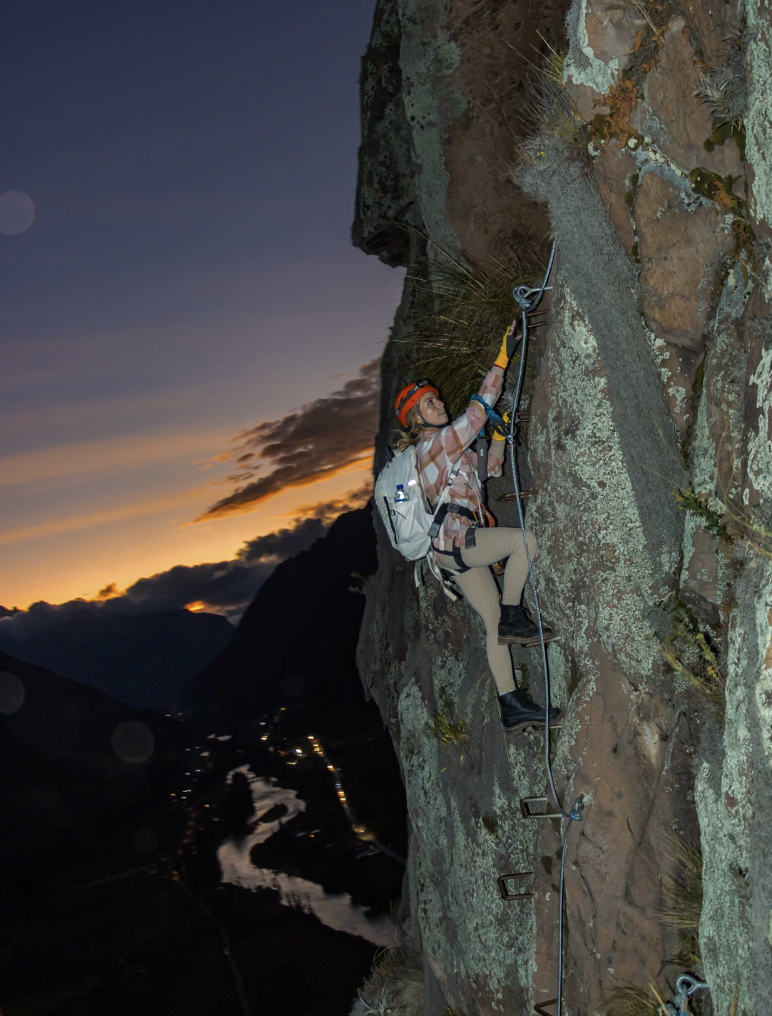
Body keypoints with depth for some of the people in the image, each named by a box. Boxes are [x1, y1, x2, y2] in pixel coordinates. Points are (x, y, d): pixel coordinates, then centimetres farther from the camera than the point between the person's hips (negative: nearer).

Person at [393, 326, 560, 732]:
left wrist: (500, 433, 19)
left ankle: (510, 704, -2)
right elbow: (478, 409, -10)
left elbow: (490, 469, 31)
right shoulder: (436, 441, -4)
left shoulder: (445, 448, 24)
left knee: (494, 622, 2)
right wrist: (502, 358, -9)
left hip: (458, 549, 9)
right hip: (455, 536, -9)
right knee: (524, 539, -22)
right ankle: (513, 616, -12)